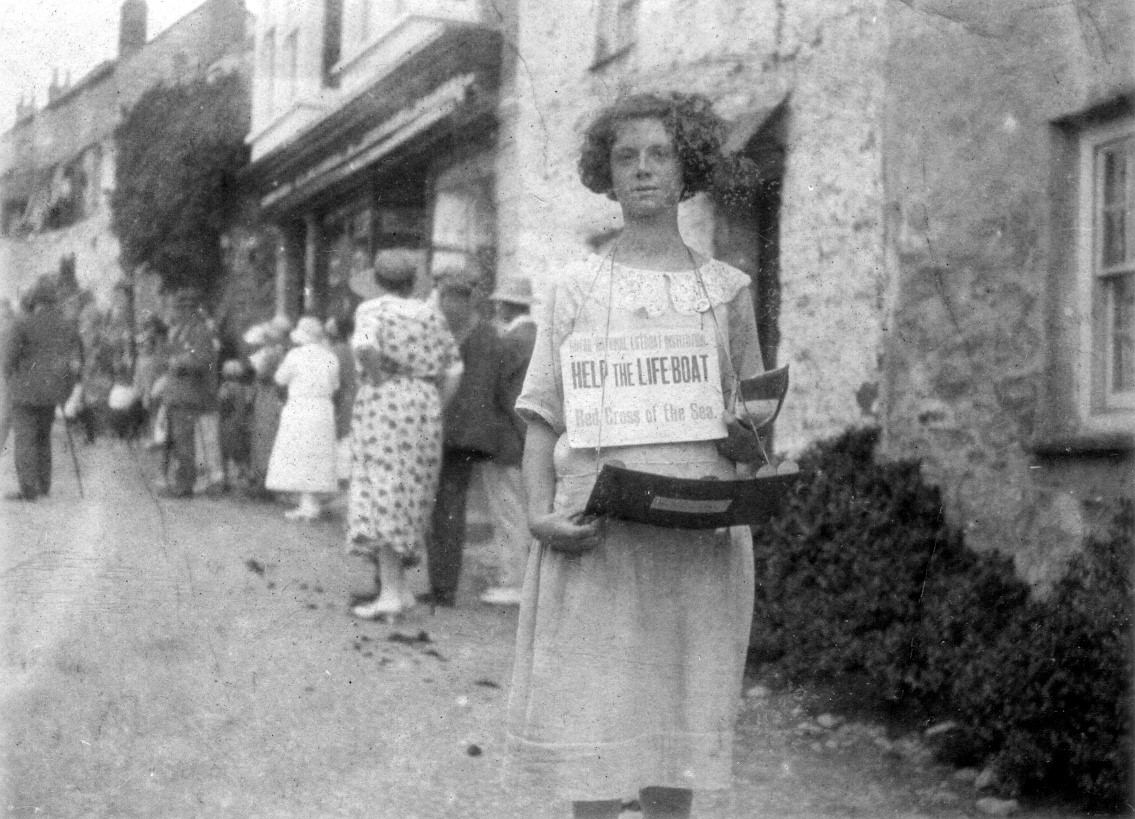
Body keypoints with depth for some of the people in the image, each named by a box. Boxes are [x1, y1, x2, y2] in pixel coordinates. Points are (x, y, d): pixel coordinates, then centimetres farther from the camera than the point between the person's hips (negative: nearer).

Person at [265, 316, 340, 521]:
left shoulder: (296, 355, -10)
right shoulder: (330, 358, 4)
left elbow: (280, 379, 2)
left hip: (299, 409, -5)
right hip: (324, 411, 5)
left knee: (300, 457, 0)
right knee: (317, 458, 12)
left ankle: (308, 505, -3)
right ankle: (313, 504, 14)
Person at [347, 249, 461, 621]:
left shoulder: (372, 309, 0)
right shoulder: (431, 316, 14)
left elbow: (365, 346, -22)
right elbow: (453, 371, 11)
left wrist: (376, 377, -6)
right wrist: (434, 408, 15)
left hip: (383, 405, -5)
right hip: (425, 409, 5)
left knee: (382, 495, -5)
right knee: (408, 497, 13)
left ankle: (392, 593, -10)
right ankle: (396, 587, 16)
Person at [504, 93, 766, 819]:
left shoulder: (725, 289, 10)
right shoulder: (576, 288, 8)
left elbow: (752, 439, 13)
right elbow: (543, 419, 6)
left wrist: (748, 439, -10)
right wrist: (541, 514, -10)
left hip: (697, 536, 1)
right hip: (593, 536, -1)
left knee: (678, 730, 6)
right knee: (589, 725, -1)